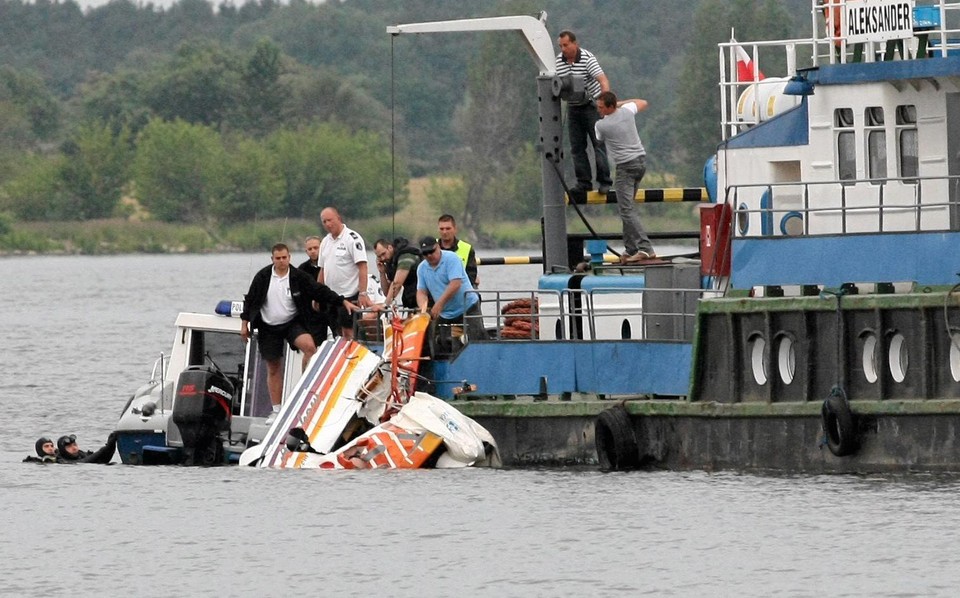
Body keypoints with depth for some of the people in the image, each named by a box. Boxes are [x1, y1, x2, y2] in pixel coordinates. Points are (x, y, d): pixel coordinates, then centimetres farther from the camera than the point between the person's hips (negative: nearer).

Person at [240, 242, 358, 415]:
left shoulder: (299, 277, -4)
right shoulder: (262, 278, -2)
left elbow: (320, 291, -6)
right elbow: (250, 300, 6)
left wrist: (343, 302, -14)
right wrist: (244, 324, 5)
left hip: (292, 323, -1)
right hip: (269, 328, 1)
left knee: (309, 346, -30)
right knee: (273, 369, 5)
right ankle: (276, 410, 13)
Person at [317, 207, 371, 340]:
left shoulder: (352, 238, -10)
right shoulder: (325, 242, 13)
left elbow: (362, 267, -15)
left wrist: (362, 293, -22)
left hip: (348, 294, -7)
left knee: (348, 332, -10)